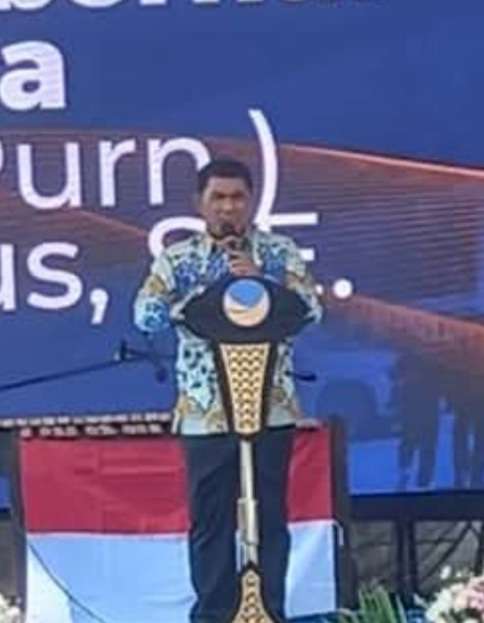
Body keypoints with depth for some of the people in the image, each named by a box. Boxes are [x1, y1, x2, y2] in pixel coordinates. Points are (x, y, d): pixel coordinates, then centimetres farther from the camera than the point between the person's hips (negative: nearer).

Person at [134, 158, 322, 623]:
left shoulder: (280, 251, 5)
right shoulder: (177, 258, 5)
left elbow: (312, 310, -6)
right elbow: (145, 316, -7)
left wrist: (261, 279, -19)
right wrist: (204, 296, -18)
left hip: (270, 407, 0)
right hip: (205, 411, 0)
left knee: (269, 515, 5)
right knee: (209, 518, 6)